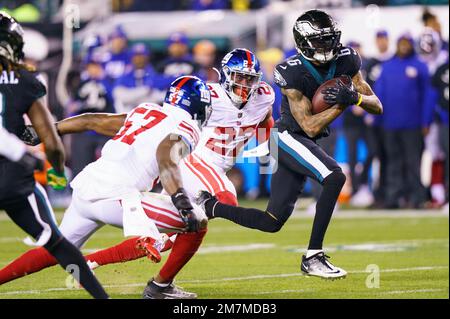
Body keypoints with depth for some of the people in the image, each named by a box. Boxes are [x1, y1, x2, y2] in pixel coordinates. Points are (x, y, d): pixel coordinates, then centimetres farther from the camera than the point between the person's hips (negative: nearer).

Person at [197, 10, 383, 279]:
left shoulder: (345, 61, -4)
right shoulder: (293, 74, -21)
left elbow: (377, 106, -2)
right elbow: (310, 127, -22)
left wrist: (357, 98, -23)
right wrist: (342, 104, -30)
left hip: (302, 145, 7)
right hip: (289, 138, -7)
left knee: (273, 222, 7)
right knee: (335, 176, -31)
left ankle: (209, 206, 25)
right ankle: (313, 257, -26)